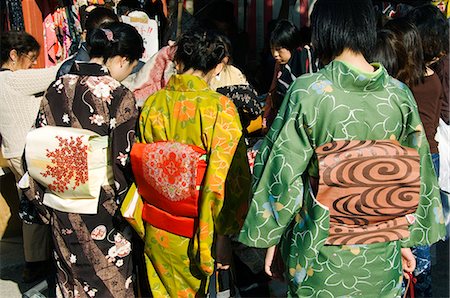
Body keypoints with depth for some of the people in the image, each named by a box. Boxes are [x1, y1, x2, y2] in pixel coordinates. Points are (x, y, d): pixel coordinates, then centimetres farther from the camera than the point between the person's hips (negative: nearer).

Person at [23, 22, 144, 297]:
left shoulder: (56, 88, -1)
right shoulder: (120, 97, -17)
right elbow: (124, 162, -16)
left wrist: (43, 200, 12)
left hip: (62, 210, 5)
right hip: (103, 212, -5)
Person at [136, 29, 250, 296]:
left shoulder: (153, 103, -7)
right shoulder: (221, 109, -19)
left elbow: (139, 165, 4)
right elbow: (229, 179, -18)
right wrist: (223, 235, -7)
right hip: (195, 235, -3)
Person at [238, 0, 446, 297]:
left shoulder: (307, 91, -17)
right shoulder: (401, 94, -6)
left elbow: (284, 172, -14)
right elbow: (416, 174, 0)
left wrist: (271, 239, -2)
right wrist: (406, 239, 12)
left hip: (321, 257, -3)